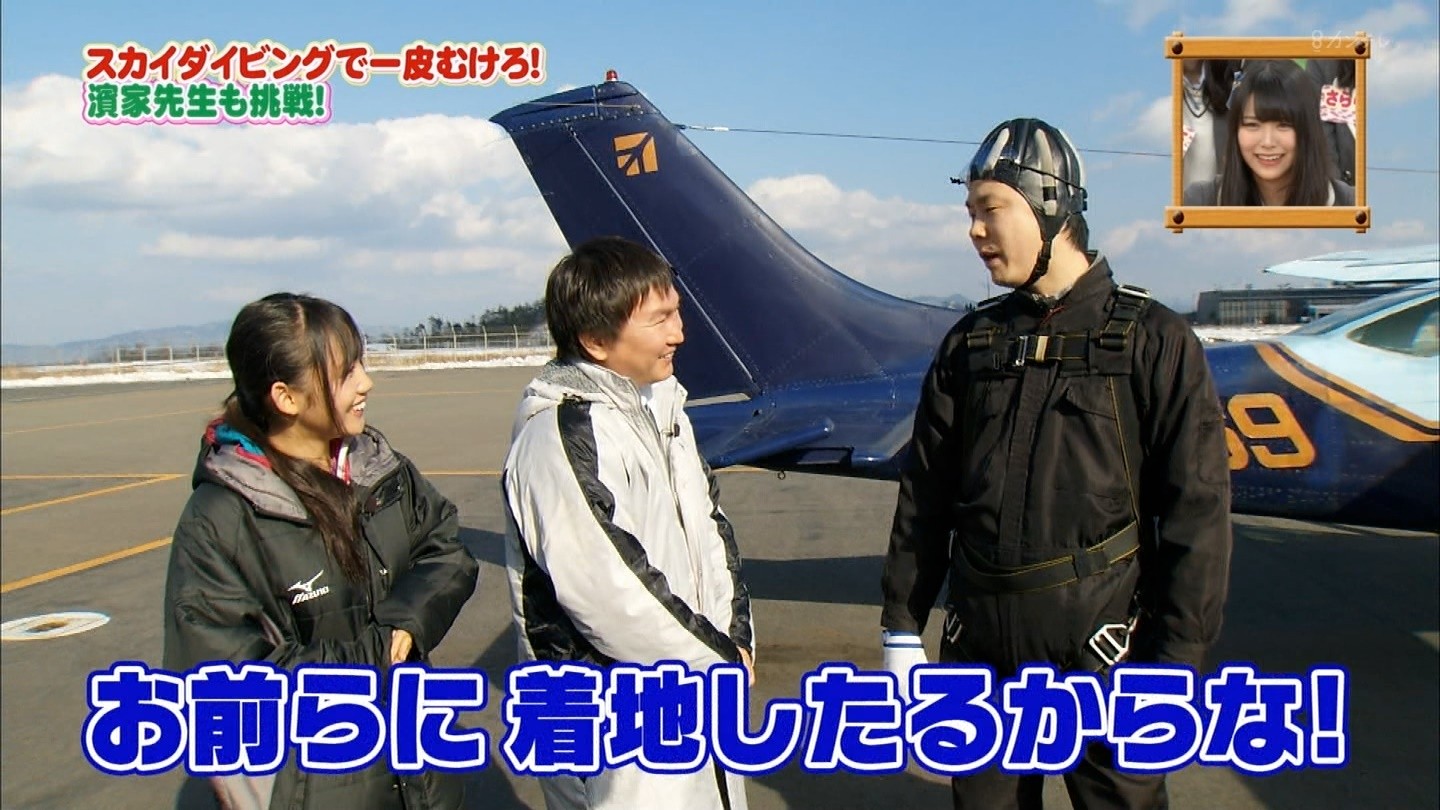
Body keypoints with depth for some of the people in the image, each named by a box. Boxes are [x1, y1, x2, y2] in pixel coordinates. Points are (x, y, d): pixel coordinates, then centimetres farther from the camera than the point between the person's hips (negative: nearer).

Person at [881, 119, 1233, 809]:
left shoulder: (1153, 342, -6)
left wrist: (1175, 663, -11)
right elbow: (925, 494, 9)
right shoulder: (970, 343, 6)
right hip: (980, 645, 4)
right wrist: (901, 625, 8)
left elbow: (1196, 513, -9)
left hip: (1101, 649, -4)